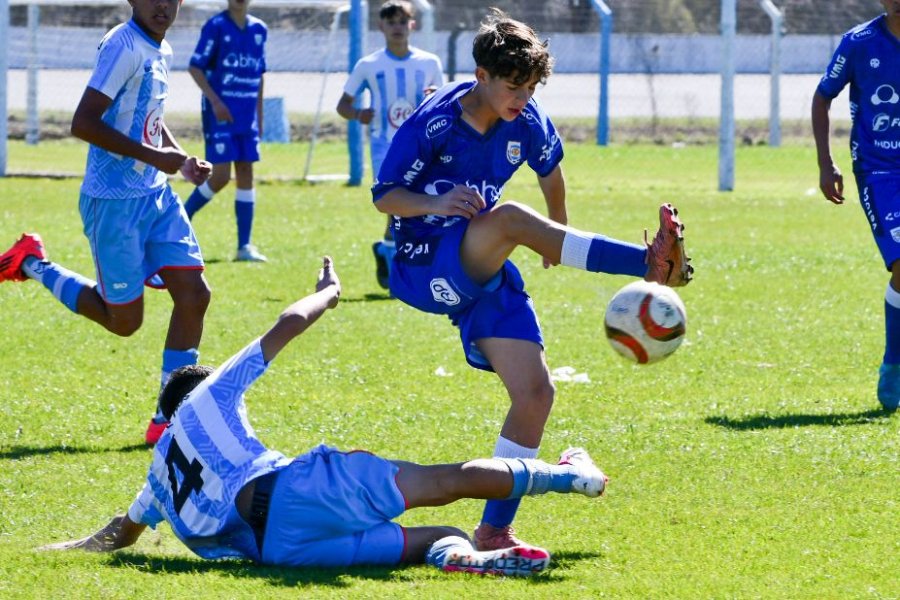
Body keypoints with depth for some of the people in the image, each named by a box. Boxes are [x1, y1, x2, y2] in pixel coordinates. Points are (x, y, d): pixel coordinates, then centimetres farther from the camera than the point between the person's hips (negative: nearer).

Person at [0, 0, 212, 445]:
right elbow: (83, 123, -25)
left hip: (155, 195, 8)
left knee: (194, 294, -2)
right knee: (124, 320, 1)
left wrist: (182, 159, 11)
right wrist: (153, 156, -23)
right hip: (114, 202, -8)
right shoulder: (124, 46, -19)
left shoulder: (161, 52, 10)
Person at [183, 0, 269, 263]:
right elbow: (195, 67, -9)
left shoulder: (259, 29, 10)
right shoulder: (216, 26, -8)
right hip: (220, 112, -6)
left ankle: (244, 246, 5)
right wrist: (215, 101, -18)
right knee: (220, 176, -10)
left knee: (246, 173, 3)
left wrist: (259, 115, 16)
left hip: (247, 115, 6)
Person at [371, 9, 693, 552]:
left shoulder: (526, 121, -1)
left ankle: (495, 529, 0)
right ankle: (650, 264, -42)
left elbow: (550, 168, 21)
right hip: (424, 268, -6)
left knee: (536, 392, -7)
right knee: (508, 218, -35)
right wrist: (435, 204, -29)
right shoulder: (432, 124, -16)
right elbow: (384, 195, -10)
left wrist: (558, 235, 34)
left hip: (481, 272, 6)